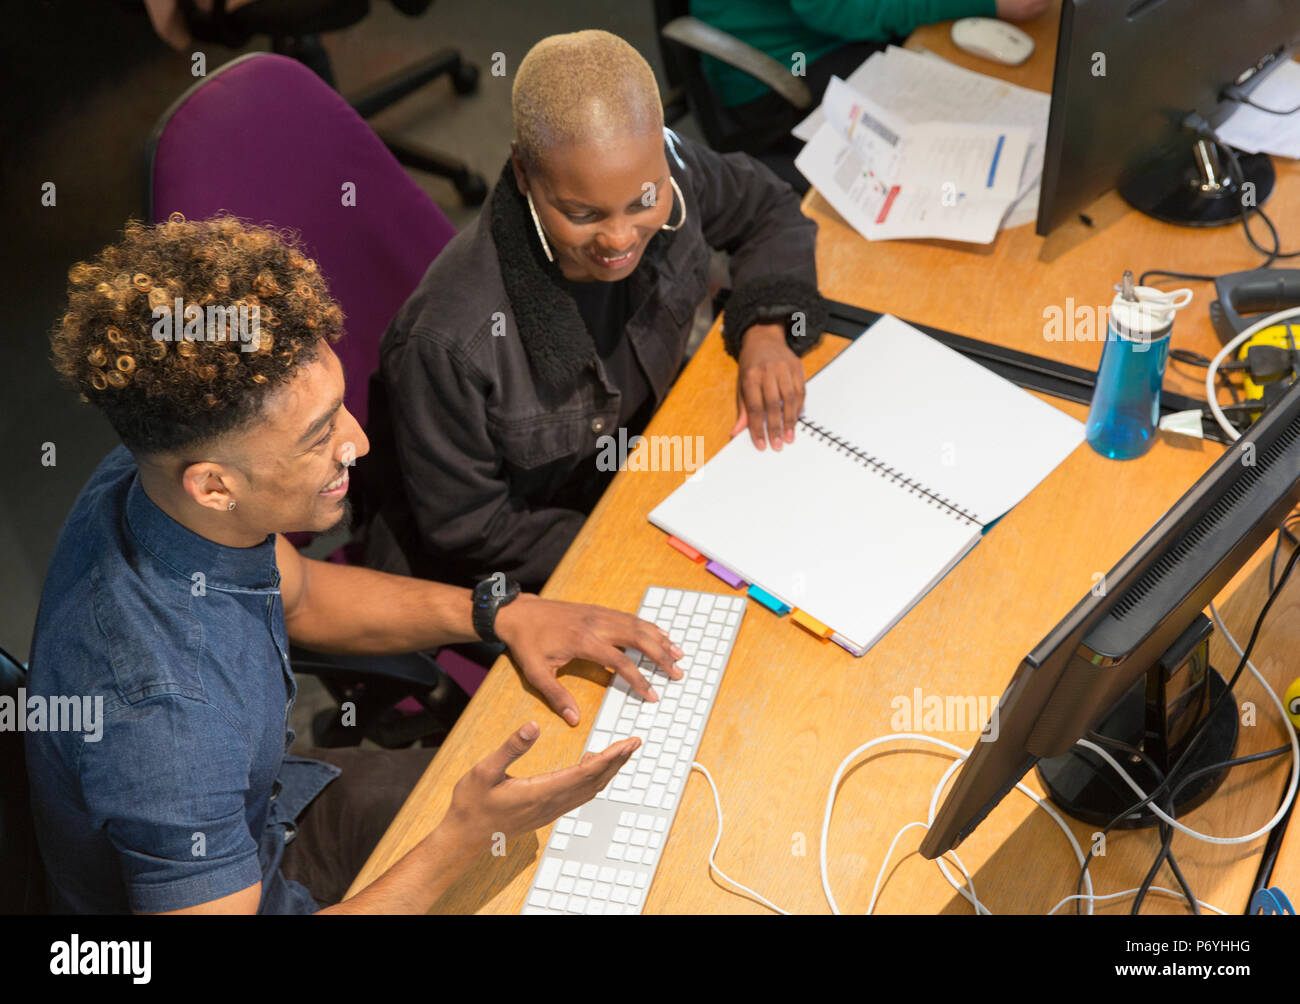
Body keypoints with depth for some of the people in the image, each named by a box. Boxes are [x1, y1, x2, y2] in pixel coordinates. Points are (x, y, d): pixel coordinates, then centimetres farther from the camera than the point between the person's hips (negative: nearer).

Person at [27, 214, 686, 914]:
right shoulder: (163, 709, -41)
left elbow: (297, 593, 3)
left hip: (264, 807, 7)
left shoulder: (151, 470, -16)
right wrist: (464, 842, -33)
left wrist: (501, 615, -6)